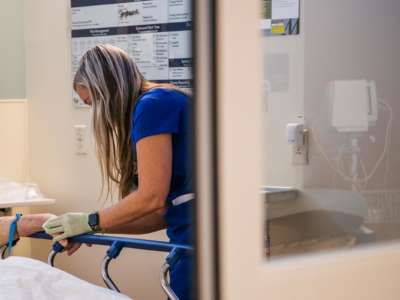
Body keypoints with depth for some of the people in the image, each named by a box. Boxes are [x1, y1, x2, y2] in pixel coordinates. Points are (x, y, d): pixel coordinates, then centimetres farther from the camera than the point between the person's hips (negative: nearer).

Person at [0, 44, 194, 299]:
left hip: (198, 237, -8)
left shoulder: (152, 105, -6)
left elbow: (152, 198, -11)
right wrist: (89, 228, 15)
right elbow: (164, 213, 16)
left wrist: (90, 222, 2)